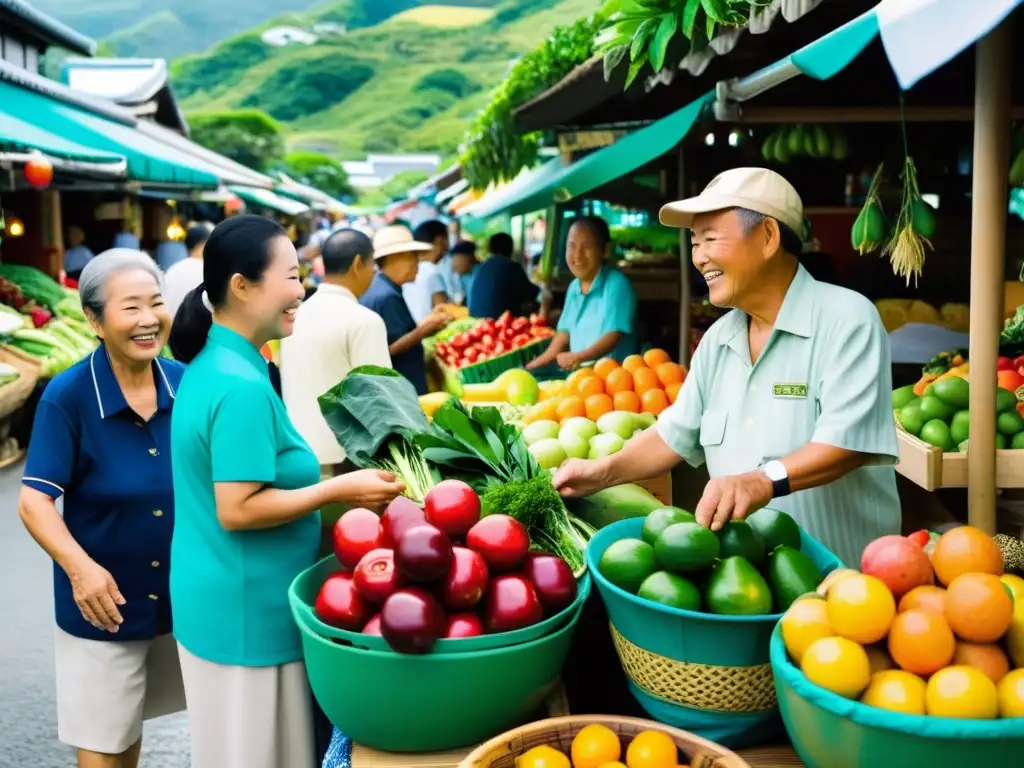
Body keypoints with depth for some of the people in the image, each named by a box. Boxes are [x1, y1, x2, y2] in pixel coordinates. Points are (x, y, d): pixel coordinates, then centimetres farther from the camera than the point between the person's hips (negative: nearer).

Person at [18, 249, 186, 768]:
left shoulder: (186, 383, -8)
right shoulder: (67, 395, -18)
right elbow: (33, 501, -18)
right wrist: (80, 567, -32)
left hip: (180, 593, 3)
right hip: (103, 600, -3)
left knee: (132, 726, 24)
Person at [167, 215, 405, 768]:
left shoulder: (211, 365, 6)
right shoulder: (242, 386, -24)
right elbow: (237, 510, -26)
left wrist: (324, 476, 13)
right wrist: (340, 490, -19)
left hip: (222, 599, 9)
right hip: (248, 609, -9)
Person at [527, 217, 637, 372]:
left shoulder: (616, 284, -11)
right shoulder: (573, 287, 12)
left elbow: (613, 337, -17)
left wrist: (578, 357, -30)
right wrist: (536, 364, 11)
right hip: (576, 372, 6)